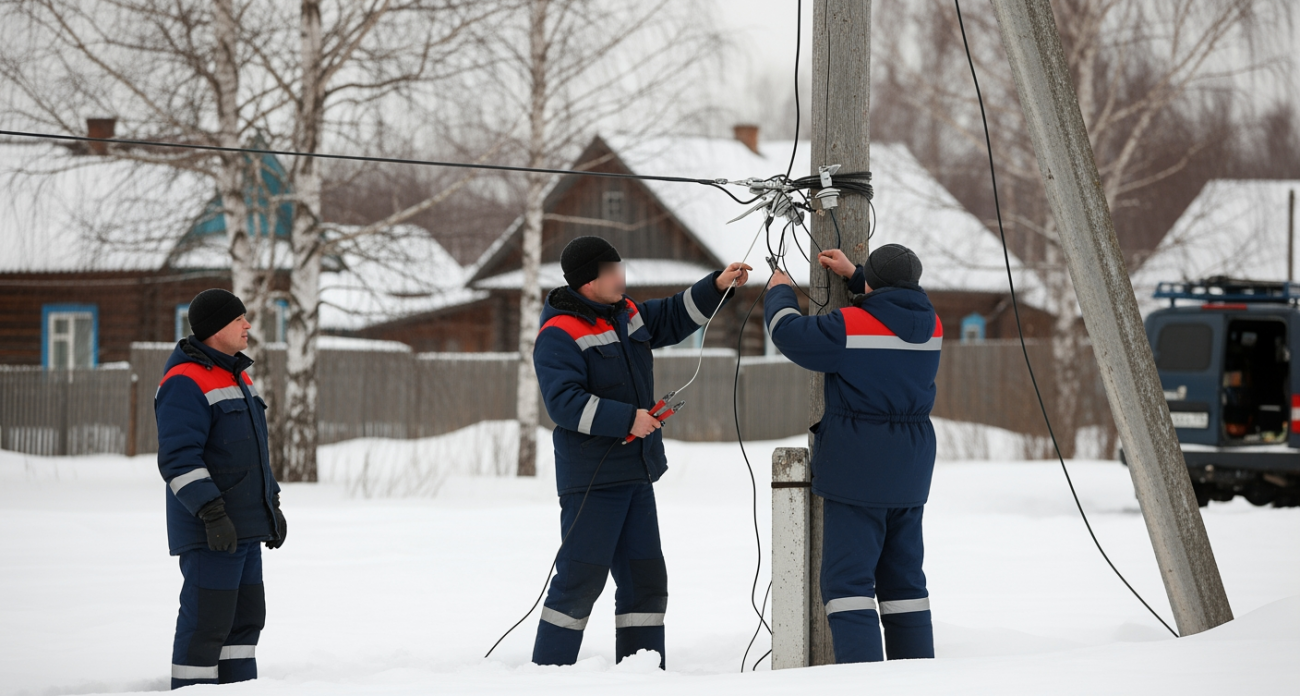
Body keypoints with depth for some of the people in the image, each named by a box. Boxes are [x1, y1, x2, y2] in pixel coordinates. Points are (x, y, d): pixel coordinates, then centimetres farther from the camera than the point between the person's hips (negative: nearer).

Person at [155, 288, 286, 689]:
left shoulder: (237, 378, 17)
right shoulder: (185, 383, -15)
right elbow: (179, 458, -23)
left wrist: (272, 505, 21)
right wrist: (213, 515, -27)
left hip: (245, 528, 10)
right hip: (209, 532, -10)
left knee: (245, 618, 11)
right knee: (207, 621, -8)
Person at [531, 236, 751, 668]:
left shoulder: (627, 315, 11)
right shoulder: (559, 335, -14)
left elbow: (675, 317, 24)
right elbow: (564, 402, -23)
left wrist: (718, 286, 10)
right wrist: (627, 419, -24)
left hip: (635, 477, 9)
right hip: (591, 481, -9)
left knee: (645, 579, 10)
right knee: (581, 579, -10)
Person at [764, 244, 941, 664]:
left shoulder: (852, 327, -16)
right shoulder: (930, 327, 4)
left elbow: (791, 334, -7)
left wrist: (780, 293, 11)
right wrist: (853, 276, 26)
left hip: (858, 472, -7)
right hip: (910, 475, 7)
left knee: (848, 578, -7)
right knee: (904, 578, 15)